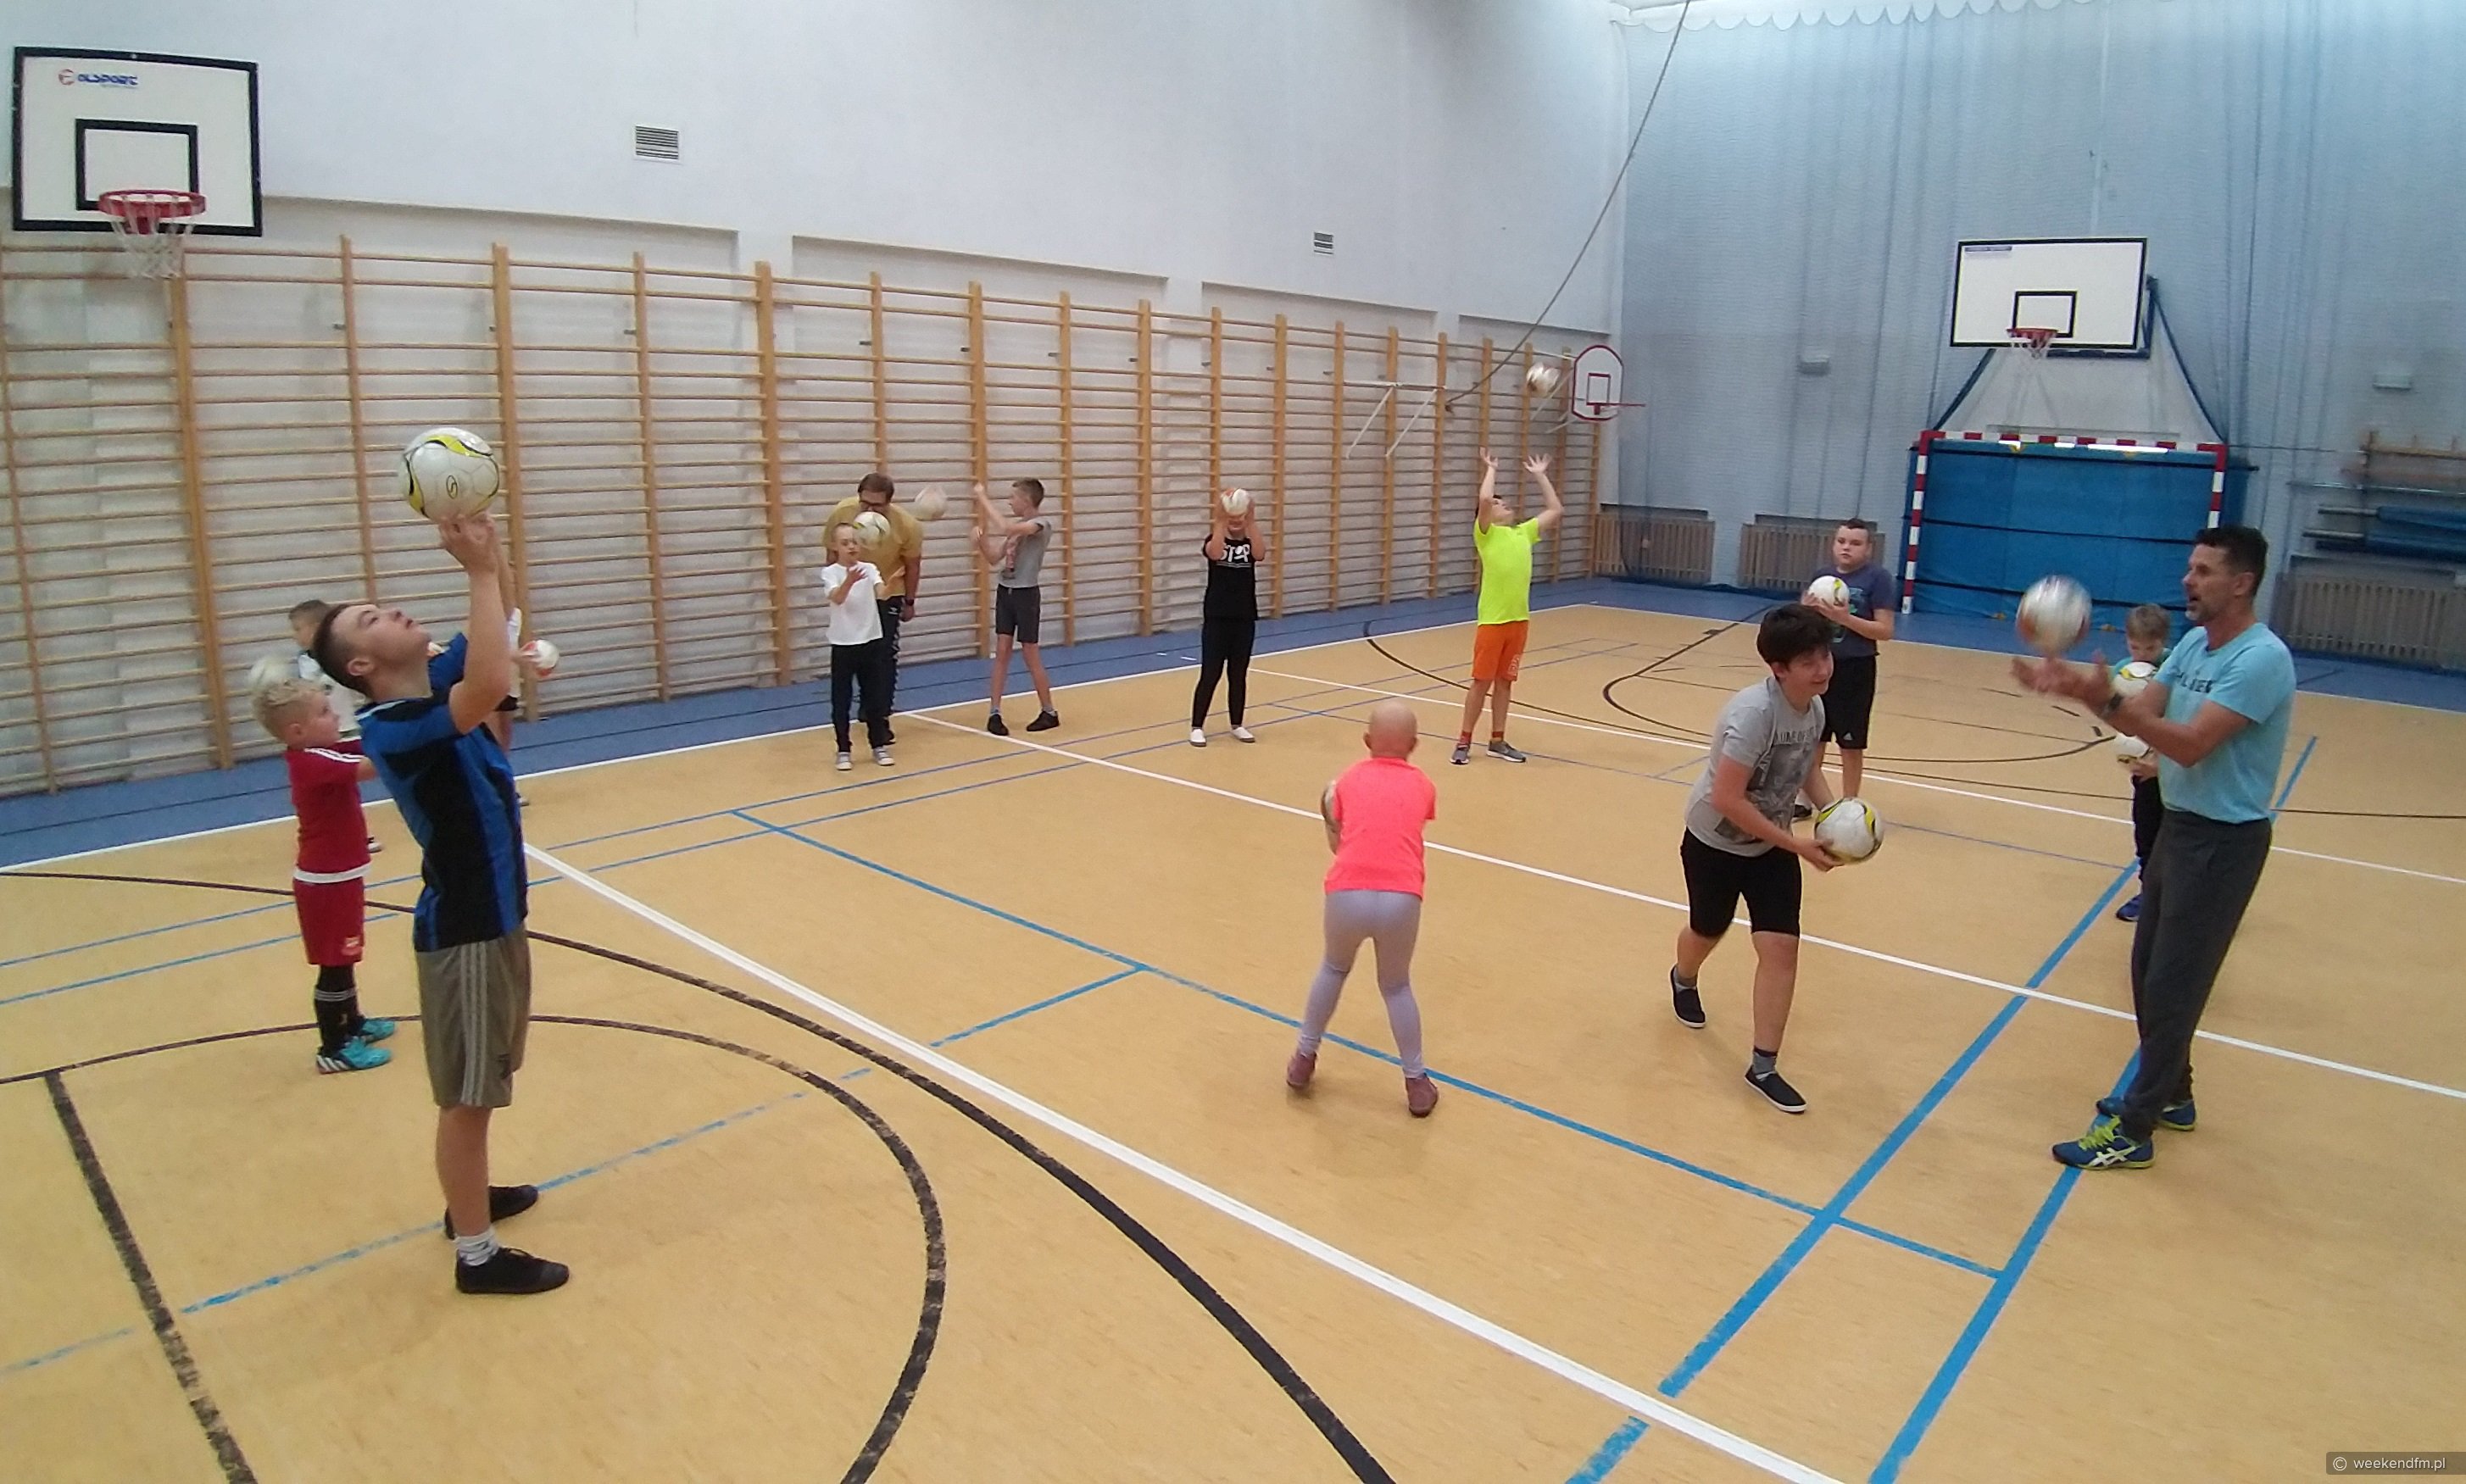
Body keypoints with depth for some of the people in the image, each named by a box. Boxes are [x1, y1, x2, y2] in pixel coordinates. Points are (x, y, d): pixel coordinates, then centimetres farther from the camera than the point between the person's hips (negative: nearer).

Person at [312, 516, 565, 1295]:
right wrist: (481, 571, -33)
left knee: (478, 1085, 23)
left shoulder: (437, 681, 2)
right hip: (464, 929, -9)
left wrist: (486, 562, -7)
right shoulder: (392, 729, -24)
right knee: (468, 1094, 3)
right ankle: (477, 1252, 15)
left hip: (491, 912, 9)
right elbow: (491, 687, -40)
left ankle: (471, 1196, 41)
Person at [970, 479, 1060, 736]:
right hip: (1004, 592, 7)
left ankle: (1049, 712, 14)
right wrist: (980, 538, -6)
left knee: (1030, 655, 0)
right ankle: (994, 713, 6)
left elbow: (1005, 528, -30)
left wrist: (984, 499, -22)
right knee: (1001, 652, 4)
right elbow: (994, 558, 12)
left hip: (1026, 595, -7)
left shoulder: (1041, 525, -14)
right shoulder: (1016, 526, 10)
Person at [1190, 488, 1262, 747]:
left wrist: (1251, 521, -34)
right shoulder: (1214, 541, -4)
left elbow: (1259, 554, -23)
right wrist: (1220, 521, -38)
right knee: (1210, 674, -2)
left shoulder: (1249, 542, 2)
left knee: (1239, 675, 10)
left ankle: (1237, 725, 21)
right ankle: (1197, 727, 6)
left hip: (1244, 619, 3)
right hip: (1216, 619, -2)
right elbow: (1214, 553, -29)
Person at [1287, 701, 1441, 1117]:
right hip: (1401, 900, 0)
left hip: (1348, 894, 0)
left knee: (1333, 969, 30)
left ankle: (1304, 1059, 40)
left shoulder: (1350, 780, 18)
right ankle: (1417, 1083, 30)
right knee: (1396, 987, 25)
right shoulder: (1422, 785, 19)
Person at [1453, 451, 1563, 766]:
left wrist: (1540, 476, 23)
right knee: (1482, 681, -1)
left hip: (1519, 619, 6)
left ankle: (1497, 741, 20)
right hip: (1492, 620, -6)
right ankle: (1464, 741, 7)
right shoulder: (1486, 533, -4)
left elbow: (1555, 510, 22)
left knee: (1505, 681, 12)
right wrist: (1491, 469, -5)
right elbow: (1483, 499, -21)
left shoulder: (1524, 533, 15)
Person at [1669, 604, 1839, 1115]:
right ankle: (1684, 981, 56)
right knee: (1707, 933, 18)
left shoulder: (1815, 708, -9)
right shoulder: (1753, 712, -32)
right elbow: (1727, 798, -33)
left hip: (1770, 846, 5)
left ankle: (1764, 1066, 4)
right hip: (1714, 843, -5)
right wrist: (1797, 845, -29)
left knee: (1781, 947, -7)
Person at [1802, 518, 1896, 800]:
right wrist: (1811, 610, -9)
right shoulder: (1822, 576, 6)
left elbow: (1885, 631, -11)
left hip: (1855, 669, -4)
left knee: (1851, 745, 6)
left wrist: (1845, 618, -21)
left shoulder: (1877, 578, -8)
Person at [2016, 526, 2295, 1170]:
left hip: (2224, 842, -9)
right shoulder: (2194, 643, 6)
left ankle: (2132, 1132, 5)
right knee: (2150, 970, 16)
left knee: (2173, 987, -3)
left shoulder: (2261, 659, -21)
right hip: (2180, 825, 9)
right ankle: (2169, 1094, 33)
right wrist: (2074, 685, -14)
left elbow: (2190, 745, -28)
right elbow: (2141, 717, 2)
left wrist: (2107, 699, -36)